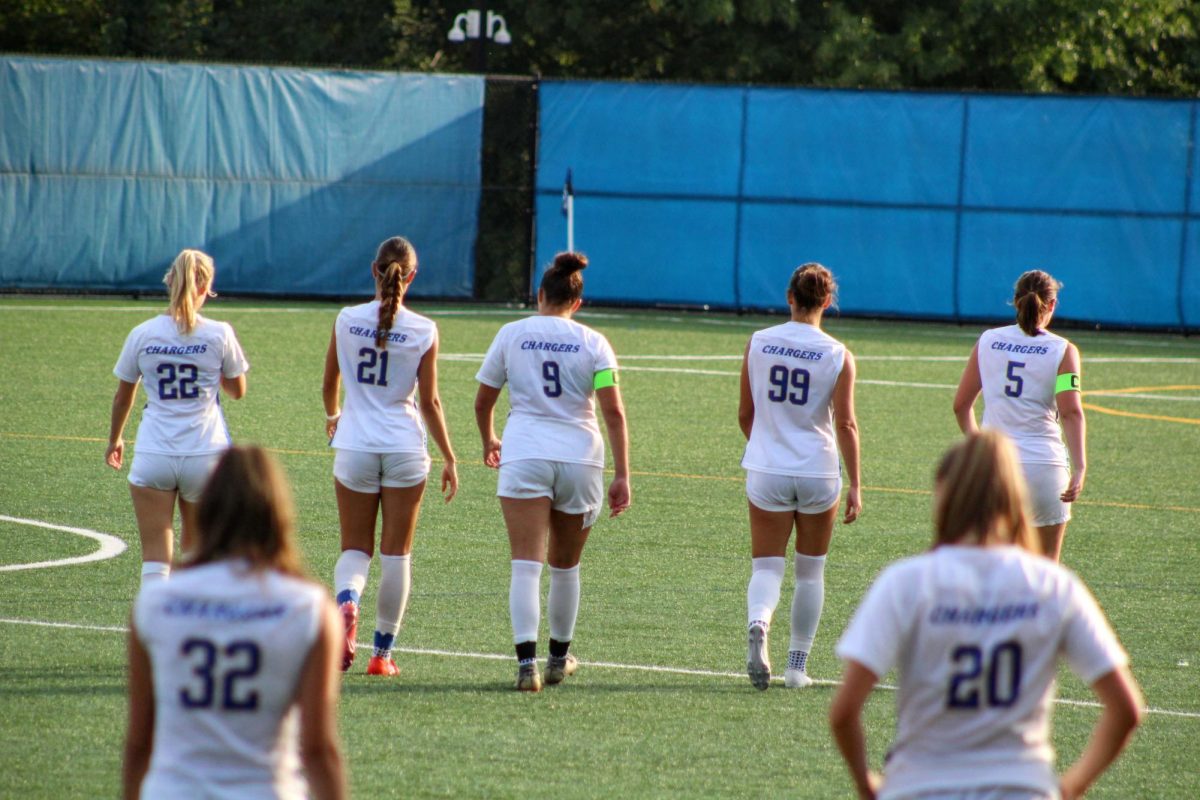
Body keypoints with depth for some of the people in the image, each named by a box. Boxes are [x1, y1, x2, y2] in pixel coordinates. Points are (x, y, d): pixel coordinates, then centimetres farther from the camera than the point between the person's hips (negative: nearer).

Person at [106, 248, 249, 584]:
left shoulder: (142, 335, -2)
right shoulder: (219, 334, -5)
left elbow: (123, 396, 11)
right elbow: (237, 390, 8)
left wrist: (114, 440, 28)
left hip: (154, 455, -1)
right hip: (206, 453, 1)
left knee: (156, 555, -4)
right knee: (196, 548, 19)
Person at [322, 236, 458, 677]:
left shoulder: (347, 321, -3)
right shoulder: (424, 331, -7)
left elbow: (329, 384, 10)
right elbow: (429, 401, -5)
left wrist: (332, 417, 31)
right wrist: (449, 458, 4)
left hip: (355, 447, 1)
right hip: (405, 449, -1)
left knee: (355, 548, 9)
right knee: (396, 553, 8)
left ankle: (346, 602, -24)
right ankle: (383, 652, 12)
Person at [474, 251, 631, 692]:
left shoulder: (512, 334, 4)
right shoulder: (593, 343, 3)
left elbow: (483, 402, 12)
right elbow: (613, 411, -5)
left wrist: (488, 441, 32)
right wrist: (622, 476, -4)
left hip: (524, 457, -1)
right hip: (580, 458, 1)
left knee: (526, 565, -9)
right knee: (565, 566, 18)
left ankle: (526, 661, -25)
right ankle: (559, 658, 32)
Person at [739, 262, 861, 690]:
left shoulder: (758, 343, -2)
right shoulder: (837, 355, -7)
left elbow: (745, 414, 5)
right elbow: (845, 423, -11)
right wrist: (855, 486, -7)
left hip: (766, 474, 1)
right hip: (819, 474, -1)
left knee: (766, 566, 3)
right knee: (810, 571, 15)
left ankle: (757, 627, -28)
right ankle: (797, 666, 18)